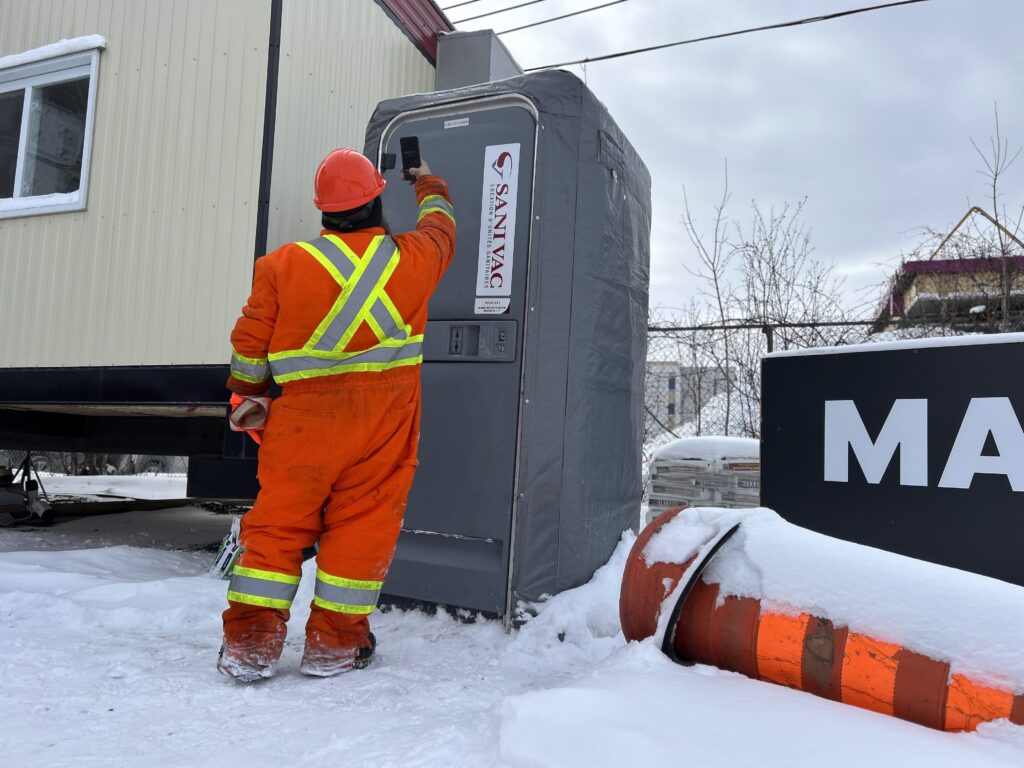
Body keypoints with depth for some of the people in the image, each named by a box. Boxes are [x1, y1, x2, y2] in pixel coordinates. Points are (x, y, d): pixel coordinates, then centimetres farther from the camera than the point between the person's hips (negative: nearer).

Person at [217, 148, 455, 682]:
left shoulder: (283, 265, -1)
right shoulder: (412, 258, 1)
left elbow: (250, 343, 4)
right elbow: (440, 227, 24)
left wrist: (247, 396, 21)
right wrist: (429, 185, 43)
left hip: (303, 420, 0)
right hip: (382, 418, 0)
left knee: (279, 520, 11)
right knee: (362, 522, 8)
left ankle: (250, 642, 15)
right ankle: (334, 642, 16)